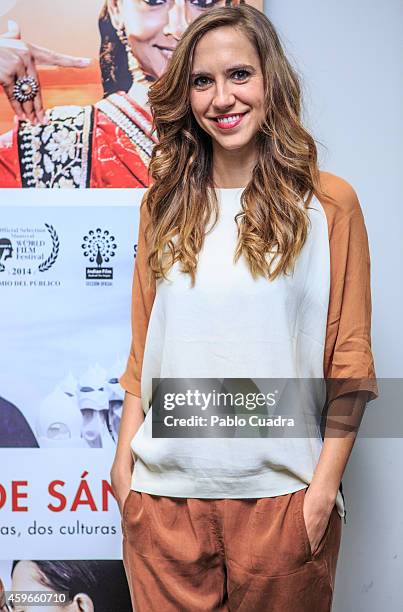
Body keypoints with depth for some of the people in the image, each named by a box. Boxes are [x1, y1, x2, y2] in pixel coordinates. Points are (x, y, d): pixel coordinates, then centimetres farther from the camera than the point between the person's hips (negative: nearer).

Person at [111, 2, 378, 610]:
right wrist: (123, 463, 4)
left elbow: (350, 361, -2)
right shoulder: (164, 205, 9)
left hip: (281, 492, -2)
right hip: (164, 491, 3)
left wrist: (323, 489, -7)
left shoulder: (329, 203, -1)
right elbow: (143, 350, 11)